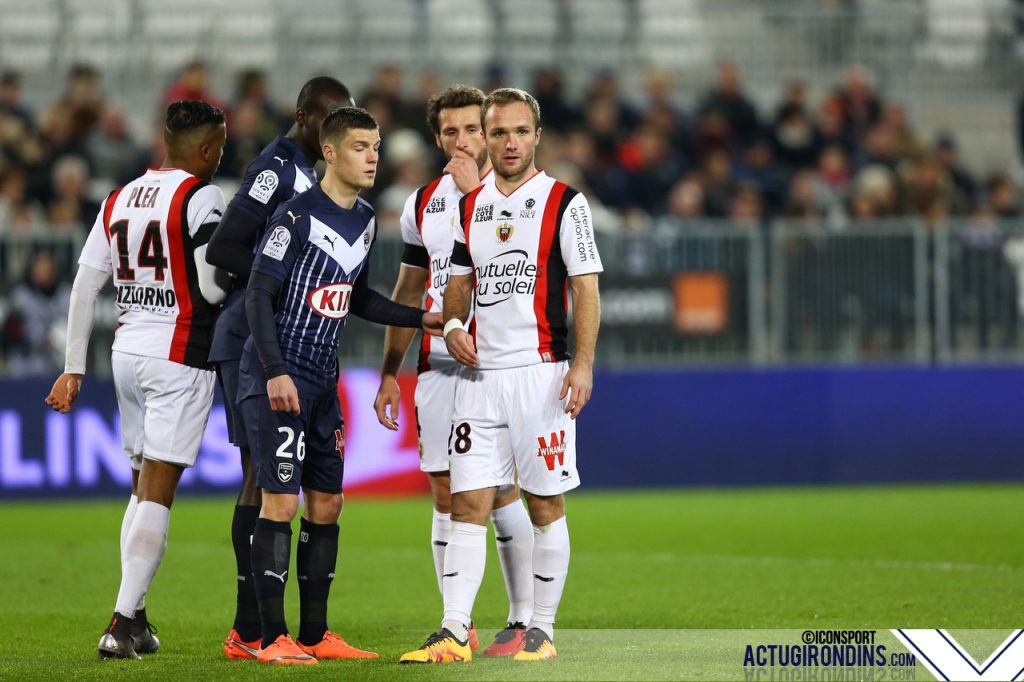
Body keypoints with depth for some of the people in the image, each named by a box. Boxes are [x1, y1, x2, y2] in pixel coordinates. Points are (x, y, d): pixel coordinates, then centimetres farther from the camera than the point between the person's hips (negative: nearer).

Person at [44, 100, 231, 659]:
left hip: (126, 348, 7)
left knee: (143, 488, 16)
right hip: (178, 355, -7)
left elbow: (85, 287, 11)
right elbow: (212, 287, -17)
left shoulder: (119, 200, 12)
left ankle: (135, 620, 14)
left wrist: (73, 367, 15)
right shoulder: (200, 198, -9)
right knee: (157, 493, -6)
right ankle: (123, 623, -11)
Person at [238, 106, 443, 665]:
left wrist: (423, 319, 13)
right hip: (276, 381, -8)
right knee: (281, 500, -10)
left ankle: (315, 634, 16)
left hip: (322, 383, 8)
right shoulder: (297, 216, -14)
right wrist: (275, 372, -20)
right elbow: (259, 295, -14)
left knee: (326, 502, 9)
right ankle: (272, 637, -6)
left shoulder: (364, 221, 10)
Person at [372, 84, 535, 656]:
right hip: (438, 366, 5)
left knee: (500, 491, -7)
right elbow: (408, 292, 18)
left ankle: (524, 621, 0)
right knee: (446, 494, 3)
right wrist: (390, 373, 15)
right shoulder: (424, 203, 13)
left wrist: (476, 192, -19)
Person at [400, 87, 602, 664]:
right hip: (479, 374, 4)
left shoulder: (564, 202, -2)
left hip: (541, 372, -4)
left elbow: (586, 288, -5)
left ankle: (543, 631, 8)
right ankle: (454, 633, -3)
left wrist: (583, 364, -14)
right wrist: (453, 324, 2)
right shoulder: (470, 207, 13)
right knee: (468, 504, -1)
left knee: (545, 505, 1)